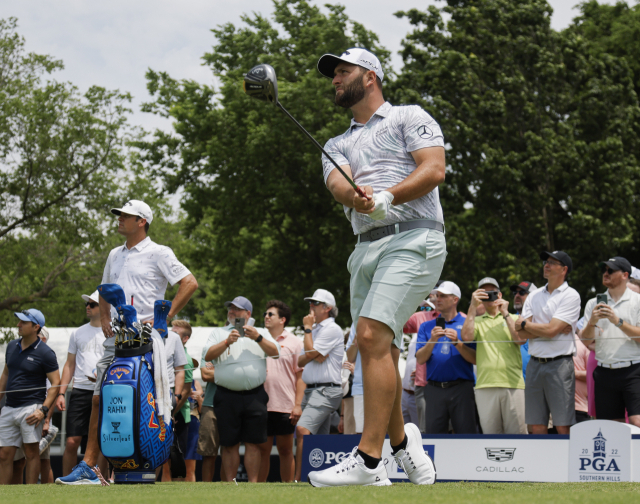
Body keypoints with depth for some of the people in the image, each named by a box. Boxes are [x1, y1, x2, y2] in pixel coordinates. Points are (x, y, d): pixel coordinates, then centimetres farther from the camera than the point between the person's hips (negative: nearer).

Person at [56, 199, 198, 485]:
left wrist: (165, 317, -12)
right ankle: (89, 467, 3)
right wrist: (104, 318, 15)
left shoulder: (158, 253, -2)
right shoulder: (115, 255, 20)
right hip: (115, 337, 7)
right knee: (99, 399, 1)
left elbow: (190, 283, -9)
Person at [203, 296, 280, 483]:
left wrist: (258, 338, -14)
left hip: (255, 395, 0)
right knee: (229, 444, 1)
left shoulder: (262, 334, 16)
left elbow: (275, 352, 0)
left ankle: (253, 483, 0)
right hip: (227, 396, 0)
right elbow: (208, 355, -1)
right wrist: (227, 342, -14)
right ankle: (230, 484, 5)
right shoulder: (218, 334, 15)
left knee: (253, 443, -2)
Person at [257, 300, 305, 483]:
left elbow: (301, 375, 0)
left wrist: (298, 404, -7)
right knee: (262, 449, 3)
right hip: (261, 404, 3)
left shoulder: (294, 342, 5)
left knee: (285, 450, 2)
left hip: (285, 406, -3)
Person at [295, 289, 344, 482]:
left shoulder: (332, 329, -6)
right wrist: (312, 355, -5)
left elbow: (311, 352, -13)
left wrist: (307, 329, -3)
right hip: (311, 390, 10)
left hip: (326, 390, -10)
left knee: (303, 429, -24)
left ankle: (298, 477, -29)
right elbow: (299, 361, 17)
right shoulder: (315, 329, 22)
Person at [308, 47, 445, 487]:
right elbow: (338, 182, 3)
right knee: (379, 352, 2)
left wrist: (388, 196, -21)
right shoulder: (337, 145, 25)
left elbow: (434, 170, -6)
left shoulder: (410, 118, 10)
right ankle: (402, 441, 20)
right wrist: (356, 195, -22)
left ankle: (368, 461, -25)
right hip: (366, 248, 7)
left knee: (372, 336, -20)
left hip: (413, 239, -7)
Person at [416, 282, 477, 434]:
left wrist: (457, 342, -13)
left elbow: (475, 359, -1)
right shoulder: (427, 327, 16)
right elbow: (420, 359, 6)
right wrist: (432, 340, -8)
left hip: (461, 389, -3)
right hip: (434, 389, 3)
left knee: (465, 435, -8)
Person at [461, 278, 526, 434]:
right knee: (490, 432, 0)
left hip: (513, 384, -1)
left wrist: (505, 313, 0)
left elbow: (521, 339, -2)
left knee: (517, 432, -4)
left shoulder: (513, 318, 17)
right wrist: (473, 307, -3)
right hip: (485, 385, 1)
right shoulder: (476, 321, 18)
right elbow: (466, 336, -4)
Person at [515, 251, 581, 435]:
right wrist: (557, 329, -6)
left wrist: (524, 324, 2)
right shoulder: (534, 296, 16)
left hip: (560, 364, -6)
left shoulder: (570, 296, -2)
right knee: (537, 426, 4)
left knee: (563, 427, -8)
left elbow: (550, 330, -13)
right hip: (535, 363, 6)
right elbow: (522, 334, 4)